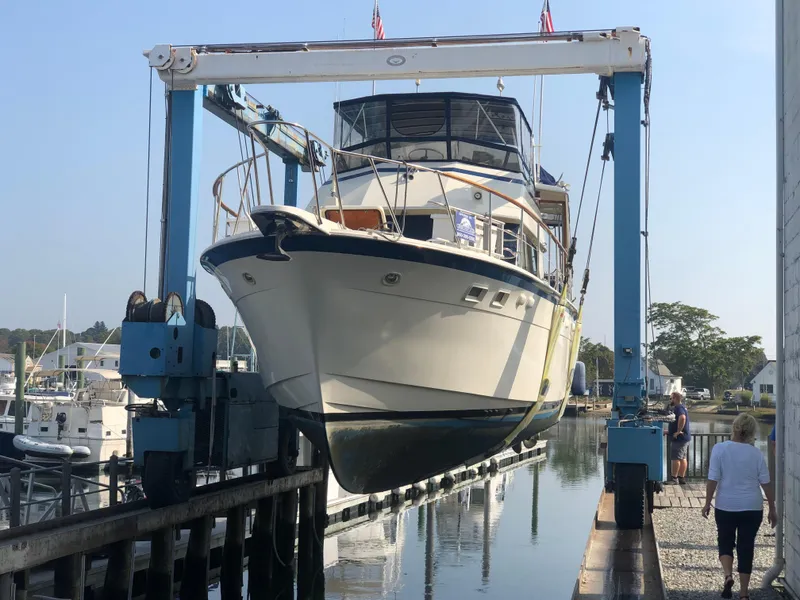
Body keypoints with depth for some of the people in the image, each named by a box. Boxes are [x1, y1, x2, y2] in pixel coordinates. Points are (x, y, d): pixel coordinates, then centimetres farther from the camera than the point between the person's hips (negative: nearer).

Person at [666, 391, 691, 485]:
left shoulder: (678, 408, -16)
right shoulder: (682, 408, 18)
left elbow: (682, 418, -37)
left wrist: (678, 431, -29)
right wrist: (669, 431, 30)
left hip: (679, 438, -10)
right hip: (685, 437, 10)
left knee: (675, 458, -6)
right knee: (682, 458, 12)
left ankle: (674, 478, -3)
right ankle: (682, 478, 16)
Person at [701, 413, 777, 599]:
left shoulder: (720, 449, -8)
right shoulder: (756, 453, -3)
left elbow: (713, 479, -10)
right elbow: (766, 483, 0)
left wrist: (707, 503, 0)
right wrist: (772, 509, 10)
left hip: (725, 507, -1)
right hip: (752, 508, 1)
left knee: (725, 543, 16)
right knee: (746, 547, 10)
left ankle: (728, 575, -8)